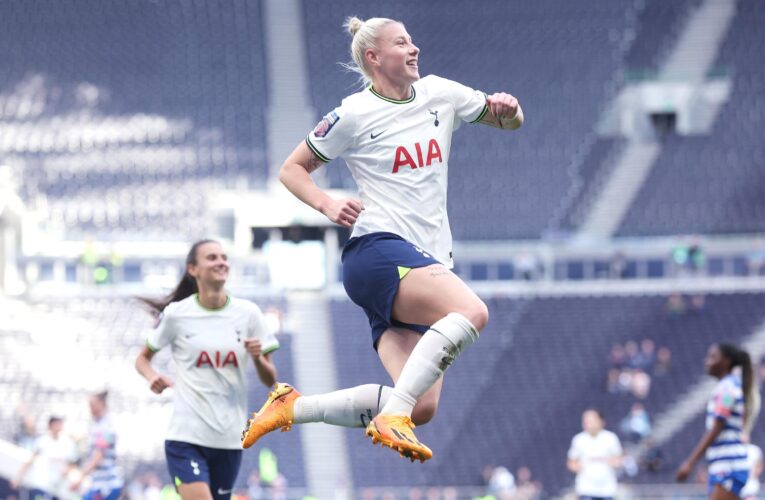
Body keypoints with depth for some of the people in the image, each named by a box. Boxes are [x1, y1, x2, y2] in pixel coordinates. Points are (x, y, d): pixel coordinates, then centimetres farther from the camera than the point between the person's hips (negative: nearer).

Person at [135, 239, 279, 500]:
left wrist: (258, 358, -14)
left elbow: (270, 381, 7)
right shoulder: (176, 314, -2)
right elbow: (143, 357, 12)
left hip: (230, 439, 3)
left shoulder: (248, 313, 4)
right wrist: (152, 377, -10)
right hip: (186, 436, -3)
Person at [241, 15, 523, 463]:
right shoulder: (355, 115, -1)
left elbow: (508, 122, 26)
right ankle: (392, 417, -35)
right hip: (379, 251, -7)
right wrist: (327, 205, -10)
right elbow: (292, 169, 9)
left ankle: (292, 407, 0)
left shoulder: (439, 94, 14)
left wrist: (509, 109, 2)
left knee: (422, 406, -11)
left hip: (429, 263, 7)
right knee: (472, 311, -34)